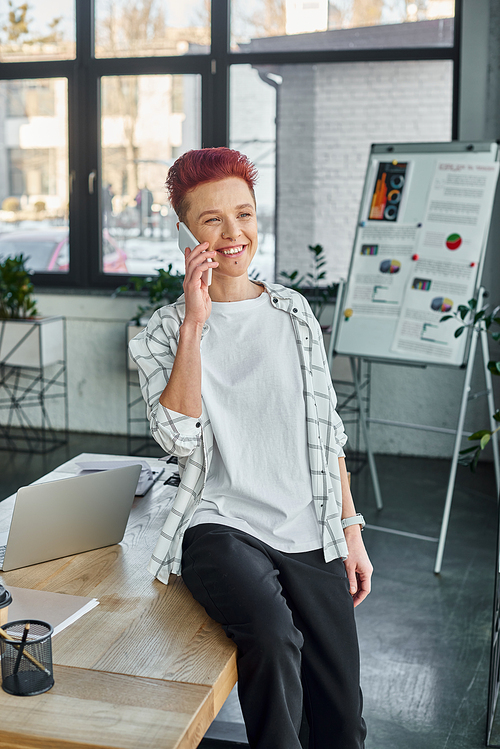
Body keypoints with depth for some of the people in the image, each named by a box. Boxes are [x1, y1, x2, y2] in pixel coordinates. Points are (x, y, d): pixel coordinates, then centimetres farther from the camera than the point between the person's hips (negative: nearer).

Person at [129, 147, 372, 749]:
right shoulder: (167, 330, 2)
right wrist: (194, 323, -15)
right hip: (222, 525, -3)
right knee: (274, 634, -33)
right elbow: (178, 437, -14)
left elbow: (327, 430, 13)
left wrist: (351, 529, 9)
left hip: (311, 536, 3)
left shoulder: (294, 312, 11)